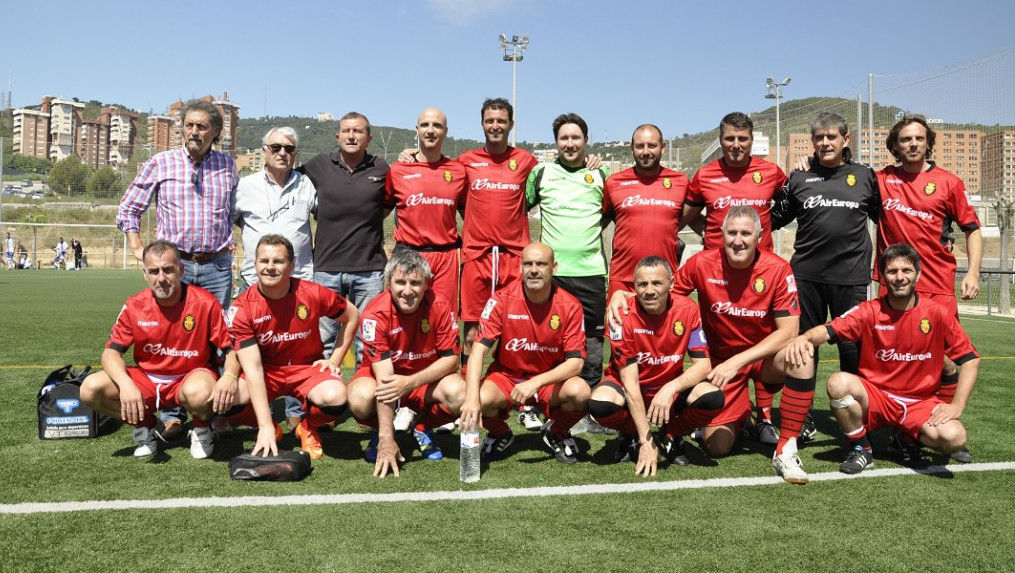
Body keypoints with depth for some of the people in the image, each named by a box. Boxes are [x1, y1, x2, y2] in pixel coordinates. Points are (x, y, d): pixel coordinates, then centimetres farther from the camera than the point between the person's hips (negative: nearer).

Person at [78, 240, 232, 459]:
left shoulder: (205, 303, -13)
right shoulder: (134, 306, -5)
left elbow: (232, 349, -11)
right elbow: (111, 352, -4)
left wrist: (229, 377, -33)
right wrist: (125, 384, -25)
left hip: (190, 377, -3)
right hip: (146, 379, 4)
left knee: (199, 392, -39)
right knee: (90, 388, -18)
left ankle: (202, 429, -1)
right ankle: (145, 425, 7)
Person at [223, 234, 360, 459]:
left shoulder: (313, 293, -16)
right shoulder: (242, 308, -17)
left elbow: (352, 316, 4)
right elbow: (253, 368, -24)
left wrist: (335, 359, -3)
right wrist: (265, 426, -31)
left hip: (307, 367, 0)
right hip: (266, 371, 0)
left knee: (335, 397, -32)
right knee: (225, 400, -29)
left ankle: (308, 428, 6)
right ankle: (272, 429, 5)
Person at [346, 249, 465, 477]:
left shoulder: (439, 305, -19)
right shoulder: (376, 313, -24)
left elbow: (451, 359, -15)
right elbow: (384, 377, -30)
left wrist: (411, 382, -33)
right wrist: (387, 441, -34)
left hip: (428, 376, 1)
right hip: (383, 374, -1)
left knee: (458, 393, -31)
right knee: (360, 398, -34)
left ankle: (424, 429, 4)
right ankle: (379, 433, 3)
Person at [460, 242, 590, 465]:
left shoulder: (570, 306, -13)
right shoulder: (502, 300, -14)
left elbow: (576, 361, -15)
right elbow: (478, 350, -20)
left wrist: (535, 383, -30)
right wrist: (472, 398, -36)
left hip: (550, 379, 1)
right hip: (506, 375, 0)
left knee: (580, 392, -30)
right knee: (483, 398, -32)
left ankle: (557, 433, 7)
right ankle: (500, 434, 8)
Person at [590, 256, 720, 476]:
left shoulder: (687, 309, -13)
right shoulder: (623, 314, -20)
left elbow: (703, 364, -14)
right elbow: (630, 379, -21)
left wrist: (671, 388, -35)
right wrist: (646, 440, -26)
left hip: (671, 388, 2)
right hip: (630, 391, -1)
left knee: (713, 398, -29)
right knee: (600, 404, -34)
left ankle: (672, 436, 4)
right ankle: (631, 437, 2)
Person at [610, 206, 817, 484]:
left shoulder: (778, 269, -16)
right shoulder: (702, 263, -13)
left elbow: (788, 330, -19)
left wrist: (738, 361, -28)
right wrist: (622, 294, -18)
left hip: (764, 356, -1)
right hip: (721, 360, 1)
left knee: (801, 361, -36)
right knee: (717, 447, -6)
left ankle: (785, 450, -19)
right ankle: (741, 413, 33)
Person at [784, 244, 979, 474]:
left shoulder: (937, 313, -4)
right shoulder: (870, 311, -4)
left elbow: (970, 359, 0)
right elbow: (829, 330, -17)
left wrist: (956, 406, -11)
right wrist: (805, 338, -41)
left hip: (919, 402, 1)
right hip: (875, 398, 0)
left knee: (954, 437, -29)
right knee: (838, 382, -31)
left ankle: (906, 438, 9)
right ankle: (860, 448, -6)